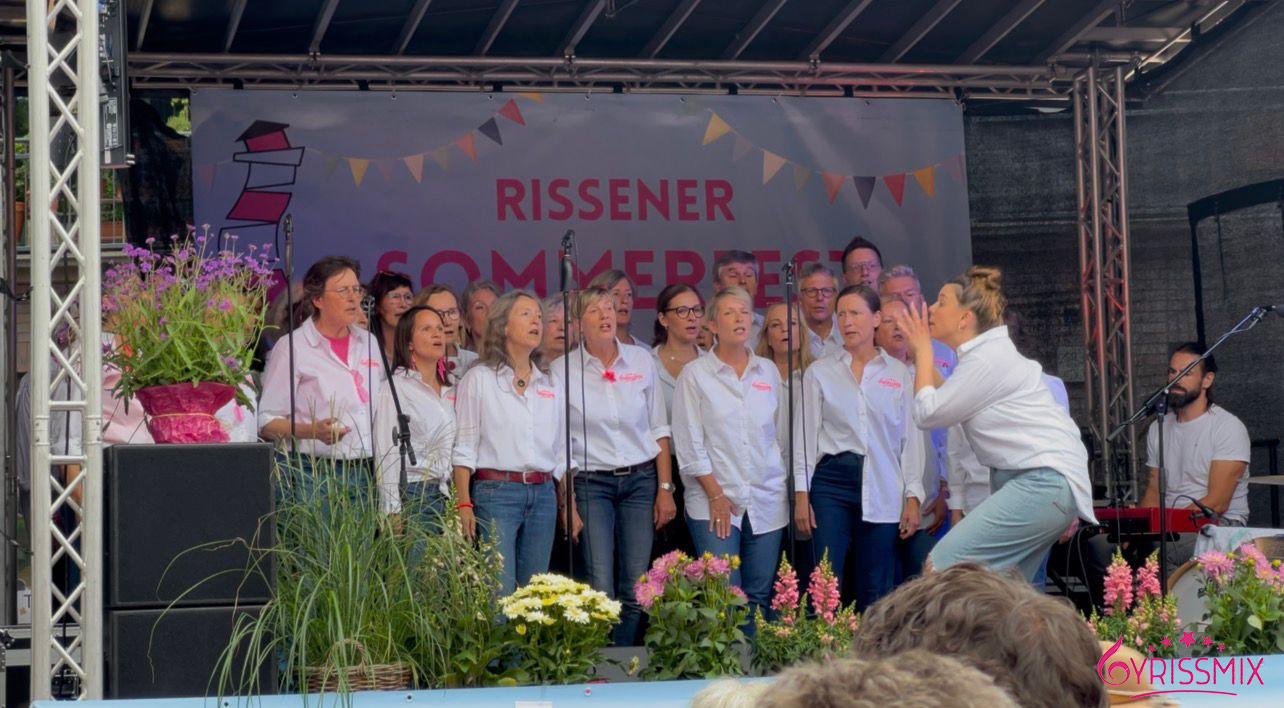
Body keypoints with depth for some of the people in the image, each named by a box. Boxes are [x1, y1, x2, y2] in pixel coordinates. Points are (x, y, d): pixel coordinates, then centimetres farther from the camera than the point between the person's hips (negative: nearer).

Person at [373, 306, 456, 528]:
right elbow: (387, 453, -7)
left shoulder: (449, 391, 18)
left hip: (445, 496, 6)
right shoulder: (395, 388, -3)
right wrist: (393, 512, -13)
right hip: (412, 493, -6)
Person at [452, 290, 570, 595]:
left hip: (543, 495, 5)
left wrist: (568, 504, 13)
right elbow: (464, 447, -2)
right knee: (500, 593, -12)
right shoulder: (479, 379, 2)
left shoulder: (549, 383, 16)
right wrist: (464, 504, -10)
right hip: (495, 492, -5)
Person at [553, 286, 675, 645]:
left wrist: (665, 488, 3)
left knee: (635, 591, 0)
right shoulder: (562, 370, -2)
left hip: (640, 480, 2)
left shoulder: (641, 360, 5)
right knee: (600, 592, -9)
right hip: (590, 482, -2)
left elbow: (658, 429, 8)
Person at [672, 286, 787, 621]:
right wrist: (716, 494, -9)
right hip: (715, 503, -4)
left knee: (759, 597, 3)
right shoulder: (695, 374, 1)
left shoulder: (769, 371, 12)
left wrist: (786, 487, 9)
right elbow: (689, 442, -3)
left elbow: (782, 433, 16)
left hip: (767, 502, 4)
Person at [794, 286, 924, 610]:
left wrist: (913, 497, 3)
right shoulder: (820, 372, 7)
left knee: (875, 592, 3)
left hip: (883, 491, 1)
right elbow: (806, 433, 6)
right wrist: (801, 494, -1)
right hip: (831, 482, -1)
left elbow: (911, 438, 8)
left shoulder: (899, 373, 9)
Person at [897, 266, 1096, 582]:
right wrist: (921, 353, 23)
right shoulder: (986, 353, 17)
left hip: (1043, 481, -11)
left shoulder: (986, 360, -13)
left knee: (943, 566, -19)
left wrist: (923, 351, 3)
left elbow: (927, 413, -9)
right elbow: (947, 402, 25)